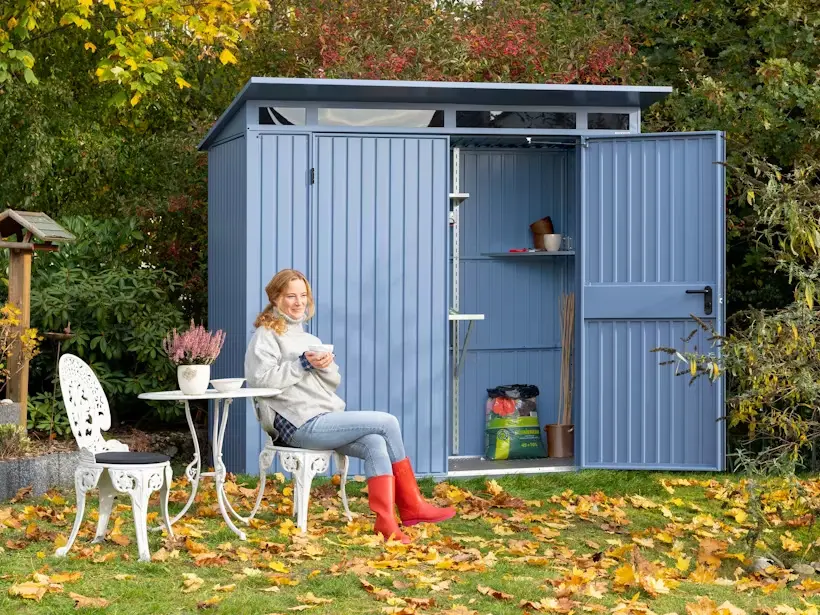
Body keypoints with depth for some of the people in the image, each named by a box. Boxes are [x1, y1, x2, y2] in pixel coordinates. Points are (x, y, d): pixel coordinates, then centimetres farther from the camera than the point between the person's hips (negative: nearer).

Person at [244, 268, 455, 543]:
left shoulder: (308, 338, 24)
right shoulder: (266, 335, 1)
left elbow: (334, 383, 18)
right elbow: (261, 378, -15)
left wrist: (325, 366, -4)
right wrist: (303, 364, -17)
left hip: (324, 420, 7)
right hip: (300, 425, -7)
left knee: (375, 445, -22)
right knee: (387, 422, -14)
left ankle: (386, 522, -23)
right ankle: (411, 504, -4)